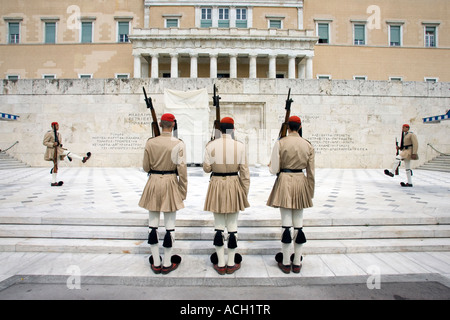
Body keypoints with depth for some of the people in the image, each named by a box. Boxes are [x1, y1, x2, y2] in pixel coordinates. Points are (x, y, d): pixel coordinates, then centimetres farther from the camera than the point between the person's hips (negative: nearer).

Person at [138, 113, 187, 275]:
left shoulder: (150, 143, -1)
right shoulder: (178, 144, -9)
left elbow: (145, 167, 3)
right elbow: (182, 170, -10)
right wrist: (183, 191, 0)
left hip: (153, 183, 3)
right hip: (170, 184, -2)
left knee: (153, 224, 12)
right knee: (170, 225, 8)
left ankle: (156, 263, 23)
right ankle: (167, 264, 19)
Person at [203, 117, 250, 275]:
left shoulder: (211, 145, -4)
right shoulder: (240, 146, -5)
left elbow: (206, 168, 1)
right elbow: (244, 171, -3)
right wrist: (245, 192, 6)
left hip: (216, 185, 1)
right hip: (234, 186, 0)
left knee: (219, 226, 10)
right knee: (232, 226, 10)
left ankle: (220, 264, 20)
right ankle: (231, 264, 22)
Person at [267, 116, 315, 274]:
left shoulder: (280, 143, -7)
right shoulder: (308, 145, 4)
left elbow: (274, 170, -8)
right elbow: (311, 173, 6)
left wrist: (270, 165, 15)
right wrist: (310, 192, 15)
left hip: (284, 182, -3)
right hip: (301, 182, 3)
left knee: (286, 223, 2)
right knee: (299, 223, 10)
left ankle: (286, 263, 13)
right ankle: (297, 263, 20)